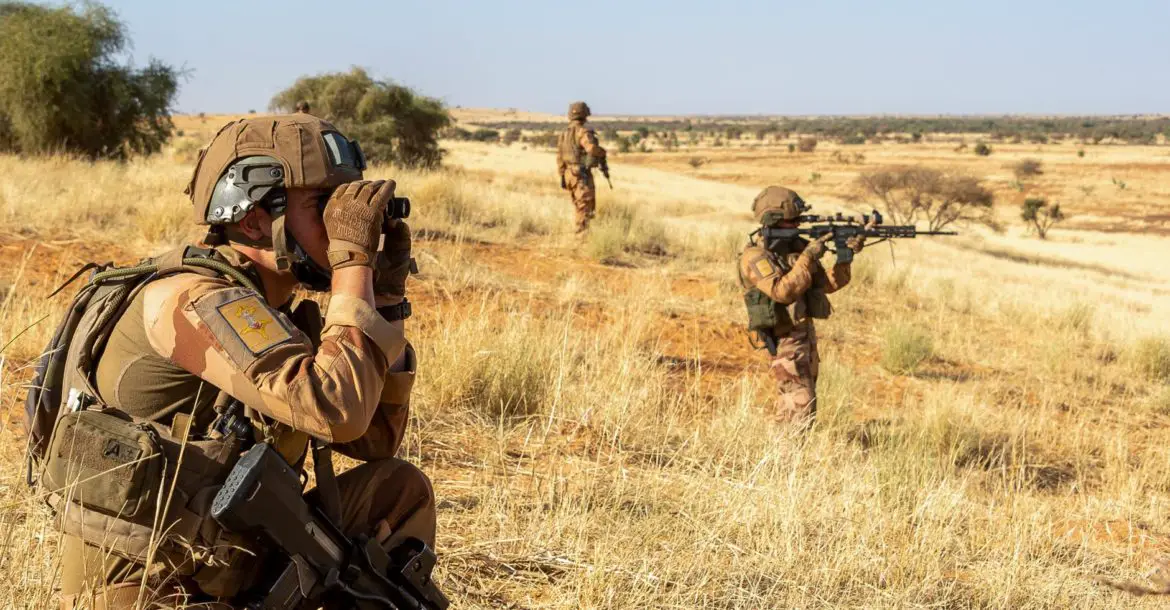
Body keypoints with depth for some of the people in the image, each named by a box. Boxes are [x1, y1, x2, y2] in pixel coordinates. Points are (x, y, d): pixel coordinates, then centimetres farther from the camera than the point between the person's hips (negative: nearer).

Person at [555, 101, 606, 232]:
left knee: (579, 206, 18)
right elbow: (592, 148, -32)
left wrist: (562, 176, 17)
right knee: (585, 206, -4)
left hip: (569, 174, 8)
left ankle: (581, 231, 23)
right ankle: (582, 231, -8)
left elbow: (560, 157, 12)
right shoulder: (583, 132, -15)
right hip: (582, 174, -8)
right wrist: (602, 152, -10)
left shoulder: (564, 134, 10)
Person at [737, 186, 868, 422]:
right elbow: (783, 291, -29)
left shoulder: (796, 246, 7)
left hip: (806, 333, 8)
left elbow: (828, 283, 9)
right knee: (802, 405, -14)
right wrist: (808, 257, -26)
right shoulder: (755, 257, -15)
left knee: (791, 402, 15)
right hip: (784, 339, -8)